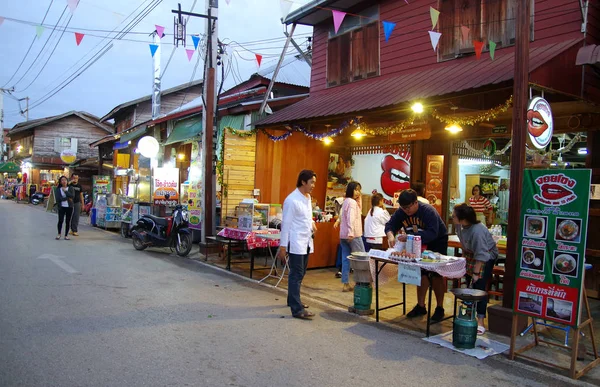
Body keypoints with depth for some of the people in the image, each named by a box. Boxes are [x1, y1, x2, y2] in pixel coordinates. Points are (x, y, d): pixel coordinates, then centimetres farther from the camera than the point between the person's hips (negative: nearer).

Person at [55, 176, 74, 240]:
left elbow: (72, 196, -10)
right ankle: (59, 234, 10)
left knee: (68, 221, 2)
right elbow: (58, 198, -8)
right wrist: (67, 198, -10)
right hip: (61, 207, -1)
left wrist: (65, 191, -13)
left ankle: (66, 235, 11)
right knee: (60, 220, -10)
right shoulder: (57, 189, 4)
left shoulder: (70, 188, 6)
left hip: (69, 207, 1)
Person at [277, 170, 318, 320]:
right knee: (296, 275, -4)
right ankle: (297, 309, 0)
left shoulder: (308, 197, 10)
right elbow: (286, 223, -16)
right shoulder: (291, 200, -16)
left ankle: (293, 300, 32)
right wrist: (283, 246, -16)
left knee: (300, 274, 17)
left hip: (306, 242, 8)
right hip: (296, 243, -8)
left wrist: (312, 223, 6)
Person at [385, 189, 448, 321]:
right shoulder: (401, 212, -13)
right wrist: (390, 235, -36)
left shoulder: (428, 211, -32)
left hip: (437, 242, -6)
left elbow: (432, 234, -42)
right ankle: (420, 306, 16)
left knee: (436, 275, -6)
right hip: (419, 244, 6)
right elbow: (390, 225, -12)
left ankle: (440, 308, 5)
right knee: (421, 273, 8)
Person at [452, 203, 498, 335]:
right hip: (470, 254, 7)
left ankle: (480, 322, -6)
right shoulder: (459, 225, -17)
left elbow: (481, 255, -31)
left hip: (486, 258, -7)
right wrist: (464, 254, 13)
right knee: (469, 286, 13)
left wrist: (476, 272, -25)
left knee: (479, 288, -12)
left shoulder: (477, 231, -38)